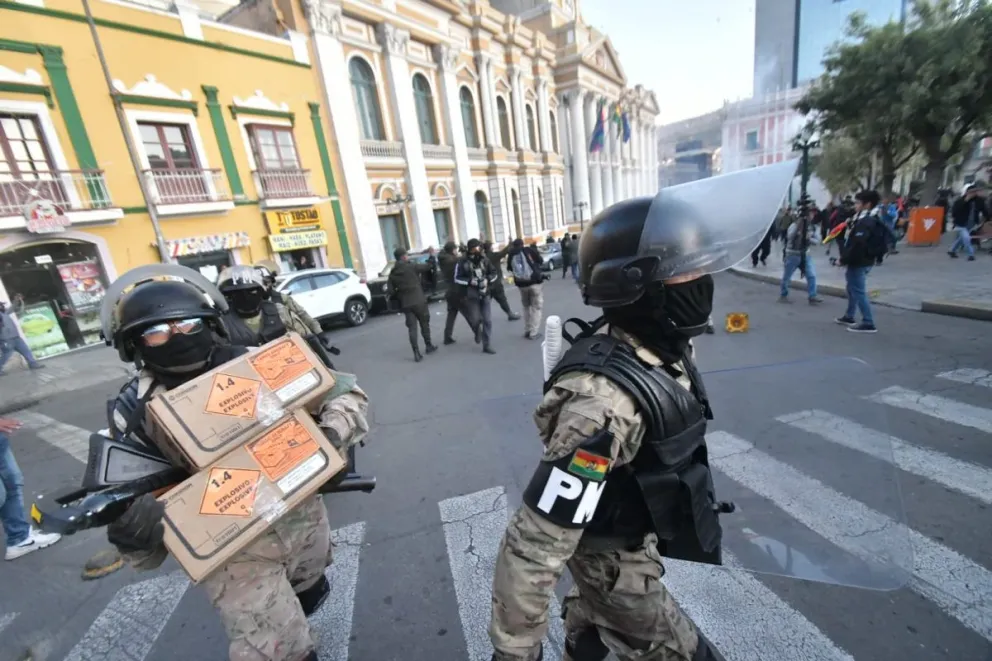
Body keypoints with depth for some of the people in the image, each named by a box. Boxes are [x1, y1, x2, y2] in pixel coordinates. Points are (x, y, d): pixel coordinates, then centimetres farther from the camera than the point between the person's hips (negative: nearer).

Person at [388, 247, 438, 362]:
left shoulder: (392, 273, 7)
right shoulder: (412, 267, -7)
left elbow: (391, 290, 3)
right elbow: (428, 267, -3)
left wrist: (400, 299, 15)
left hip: (405, 304, 4)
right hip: (419, 301, -3)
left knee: (412, 328, 3)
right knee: (424, 324, 14)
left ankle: (416, 353, -4)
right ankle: (428, 346, 25)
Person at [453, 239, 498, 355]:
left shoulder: (484, 260, 0)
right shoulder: (462, 262, -9)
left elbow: (494, 273, 9)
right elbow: (457, 279, -7)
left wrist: (487, 280, -11)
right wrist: (470, 281, -19)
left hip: (485, 295, 3)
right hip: (471, 296, -3)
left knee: (487, 321, 2)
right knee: (475, 319, -2)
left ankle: (487, 346, 13)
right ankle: (478, 332, 35)